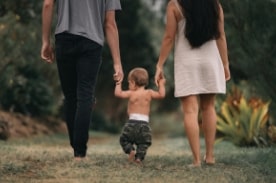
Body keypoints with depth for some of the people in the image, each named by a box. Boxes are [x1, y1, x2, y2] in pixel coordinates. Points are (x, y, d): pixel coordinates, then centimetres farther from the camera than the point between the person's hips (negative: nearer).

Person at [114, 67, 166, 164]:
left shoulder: (131, 93, -2)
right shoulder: (149, 93, 2)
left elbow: (118, 93, -2)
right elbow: (161, 95, 4)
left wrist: (118, 83, 13)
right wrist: (161, 84, 17)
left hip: (132, 122, -2)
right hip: (144, 124, 2)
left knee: (124, 139, 14)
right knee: (143, 143, 11)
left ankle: (130, 150, -10)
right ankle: (139, 157, -9)